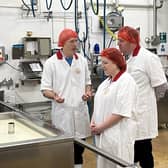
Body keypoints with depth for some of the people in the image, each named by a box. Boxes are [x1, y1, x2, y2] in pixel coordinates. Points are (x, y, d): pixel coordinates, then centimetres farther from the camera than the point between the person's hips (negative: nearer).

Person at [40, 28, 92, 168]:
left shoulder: (82, 60, 6)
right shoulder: (51, 63, -6)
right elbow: (45, 89, -4)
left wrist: (88, 92, -3)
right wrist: (54, 96, -24)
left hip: (80, 109, 4)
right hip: (62, 111, -3)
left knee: (80, 144, 12)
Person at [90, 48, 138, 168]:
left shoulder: (126, 82, -13)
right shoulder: (106, 82, 13)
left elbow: (121, 112, -20)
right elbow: (99, 105, 17)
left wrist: (100, 127, -15)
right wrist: (93, 122, 1)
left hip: (119, 135, -8)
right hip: (103, 134, 8)